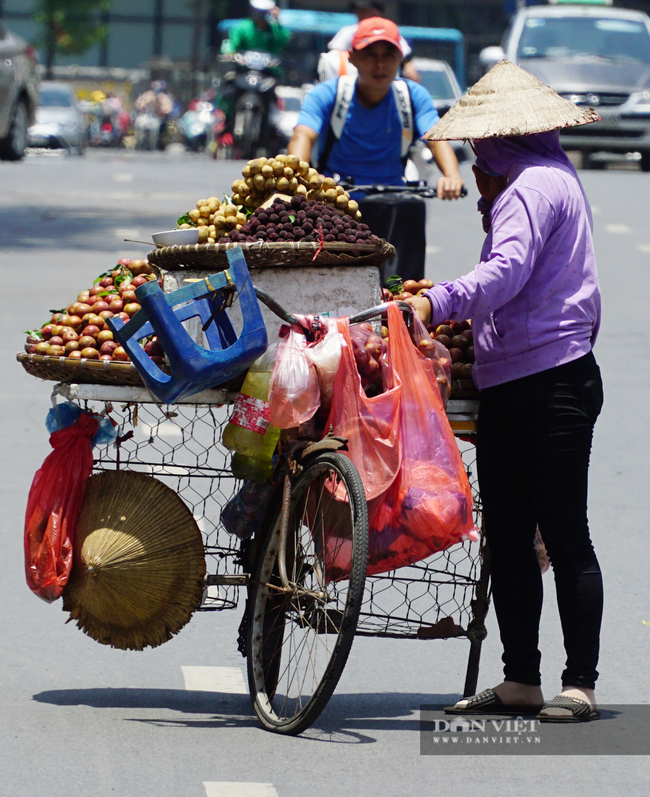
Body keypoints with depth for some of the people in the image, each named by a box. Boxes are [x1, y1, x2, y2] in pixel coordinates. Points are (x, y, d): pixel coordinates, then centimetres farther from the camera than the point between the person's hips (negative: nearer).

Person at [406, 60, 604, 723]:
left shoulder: (535, 184, -12)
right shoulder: (542, 179, 21)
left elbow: (508, 271, -29)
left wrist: (437, 303, -37)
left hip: (551, 382, -11)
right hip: (505, 384, 11)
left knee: (565, 537, -4)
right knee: (507, 536, 9)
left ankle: (581, 683, 1)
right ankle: (520, 680, 13)